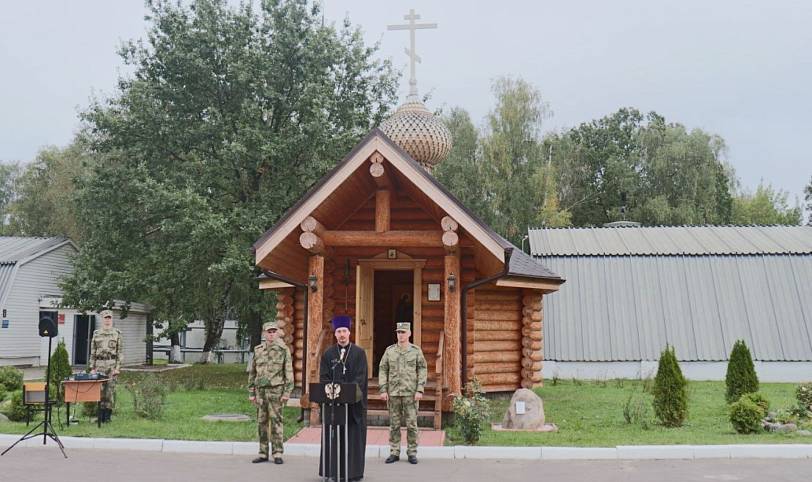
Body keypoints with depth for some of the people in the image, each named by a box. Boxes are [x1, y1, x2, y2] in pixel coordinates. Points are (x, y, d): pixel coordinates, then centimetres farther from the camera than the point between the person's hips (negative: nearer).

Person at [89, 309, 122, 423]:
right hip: (99, 364, 2)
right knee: (100, 390, 1)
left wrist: (118, 367, -7)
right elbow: (92, 352, 10)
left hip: (112, 364, -2)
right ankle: (100, 416, 7)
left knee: (110, 390, -1)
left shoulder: (117, 333, 4)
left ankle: (108, 416, 5)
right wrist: (92, 367, 3)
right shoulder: (96, 333, 10)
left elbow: (120, 351, 1)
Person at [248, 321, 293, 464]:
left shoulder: (283, 350, -1)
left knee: (276, 421, -3)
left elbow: (289, 372, -3)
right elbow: (252, 373, 13)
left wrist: (287, 392, -9)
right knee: (261, 423, 7)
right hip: (260, 390, 4)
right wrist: (251, 392, 9)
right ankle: (263, 454, 13)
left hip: (276, 390, -4)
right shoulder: (258, 350, 9)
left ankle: (277, 454, 2)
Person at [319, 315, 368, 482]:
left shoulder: (359, 353, 0)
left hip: (354, 401, -2)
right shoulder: (328, 354, 7)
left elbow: (360, 377, -8)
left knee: (353, 436, 2)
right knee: (333, 436, 3)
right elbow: (323, 378, 3)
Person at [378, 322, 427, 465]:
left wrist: (420, 390, -11)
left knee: (411, 423, 0)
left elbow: (422, 371, -2)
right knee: (394, 423, 6)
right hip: (393, 393, 2)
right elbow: (383, 371, 4)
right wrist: (383, 390, -5)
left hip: (410, 393, -2)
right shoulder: (389, 351, 4)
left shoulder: (416, 351, 0)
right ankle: (394, 453, 13)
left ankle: (412, 453, 9)